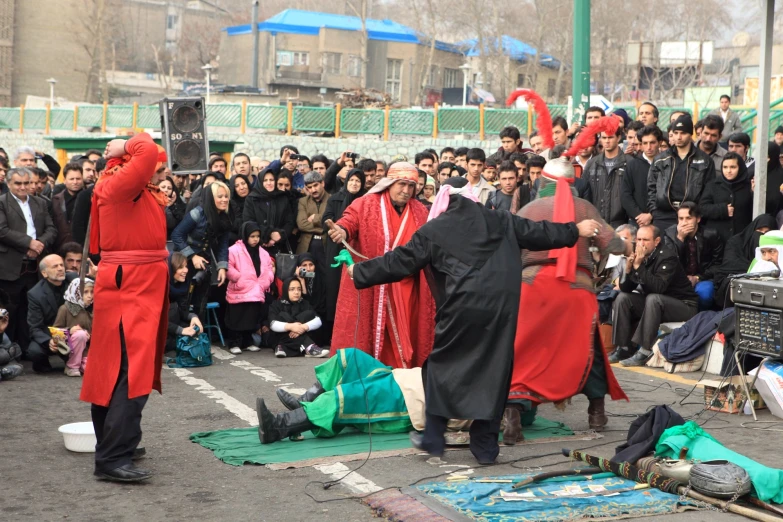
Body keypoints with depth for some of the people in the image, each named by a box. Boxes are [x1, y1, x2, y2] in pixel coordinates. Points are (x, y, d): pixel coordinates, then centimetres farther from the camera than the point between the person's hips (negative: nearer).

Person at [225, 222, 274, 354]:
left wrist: (262, 285, -3)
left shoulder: (263, 253, 13)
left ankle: (247, 342, 23)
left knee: (252, 320, 11)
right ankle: (234, 343, 8)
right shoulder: (234, 250, -7)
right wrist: (241, 280, -16)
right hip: (239, 293, -5)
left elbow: (269, 271, 13)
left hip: (256, 294, 6)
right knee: (237, 321, -1)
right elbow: (228, 268, -14)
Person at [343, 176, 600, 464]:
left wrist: (359, 272, 17)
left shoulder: (433, 230, 5)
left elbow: (399, 261, 6)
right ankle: (485, 446, 12)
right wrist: (576, 230, 36)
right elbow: (538, 233, 21)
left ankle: (433, 437, 14)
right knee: (493, 370, 9)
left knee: (443, 364, 13)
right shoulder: (500, 221, 12)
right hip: (501, 306, 3)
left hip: (461, 308, -2)